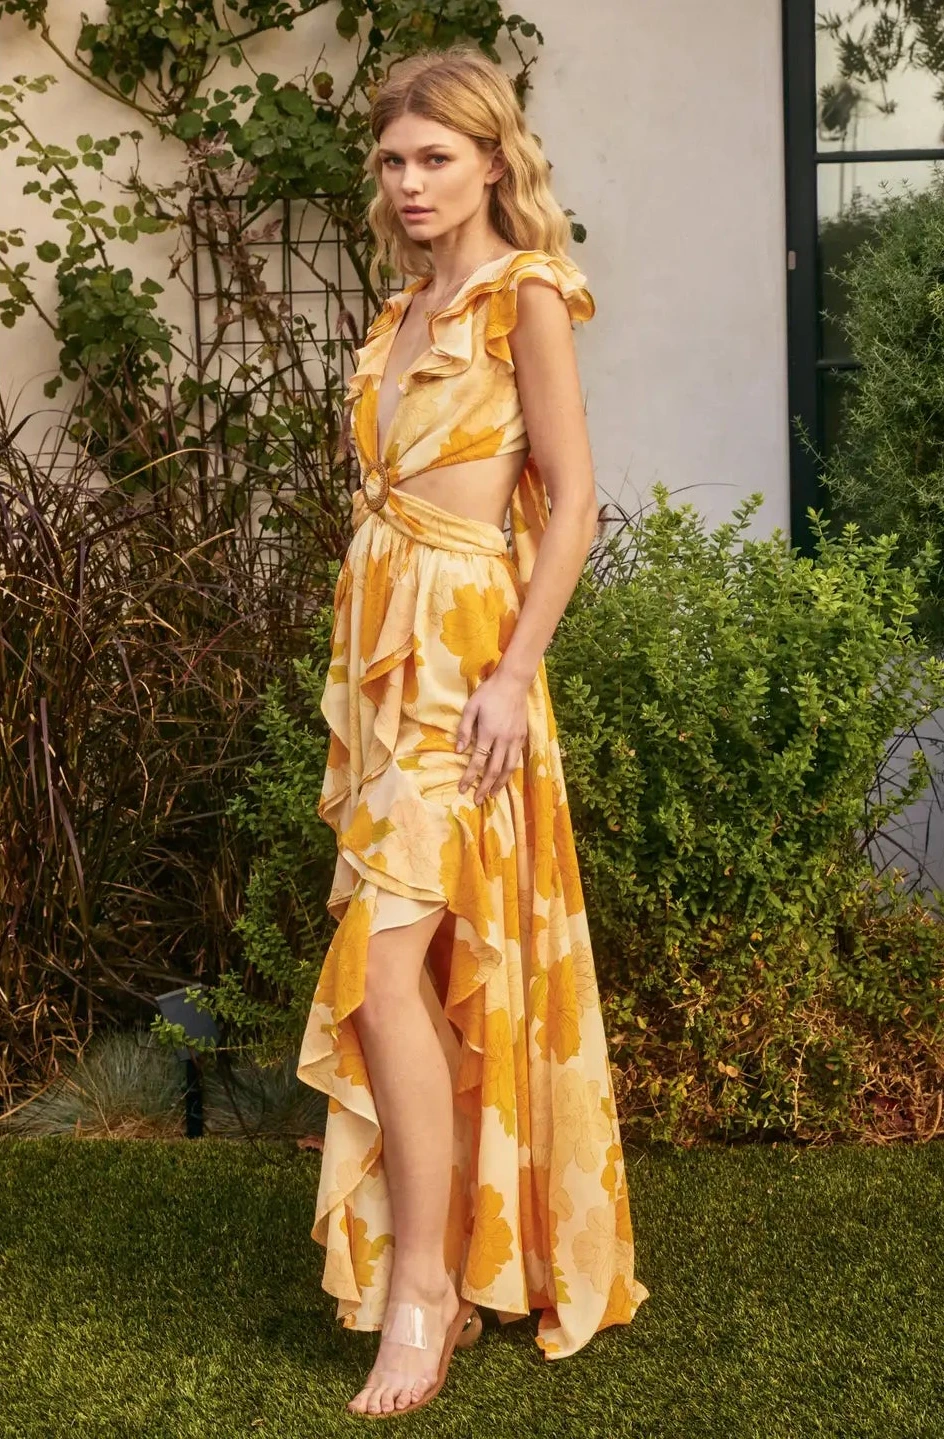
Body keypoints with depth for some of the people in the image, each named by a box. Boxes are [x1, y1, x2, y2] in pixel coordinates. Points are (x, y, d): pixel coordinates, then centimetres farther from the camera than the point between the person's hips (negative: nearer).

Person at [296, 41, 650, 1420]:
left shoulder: (525, 296, -5)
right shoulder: (404, 313, 18)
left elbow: (572, 500, -11)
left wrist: (515, 674, -17)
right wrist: (362, 672, 17)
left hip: (462, 652, -8)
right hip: (378, 648, 8)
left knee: (388, 970, -13)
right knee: (423, 969, 10)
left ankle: (421, 1289, -3)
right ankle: (464, 1242, 23)